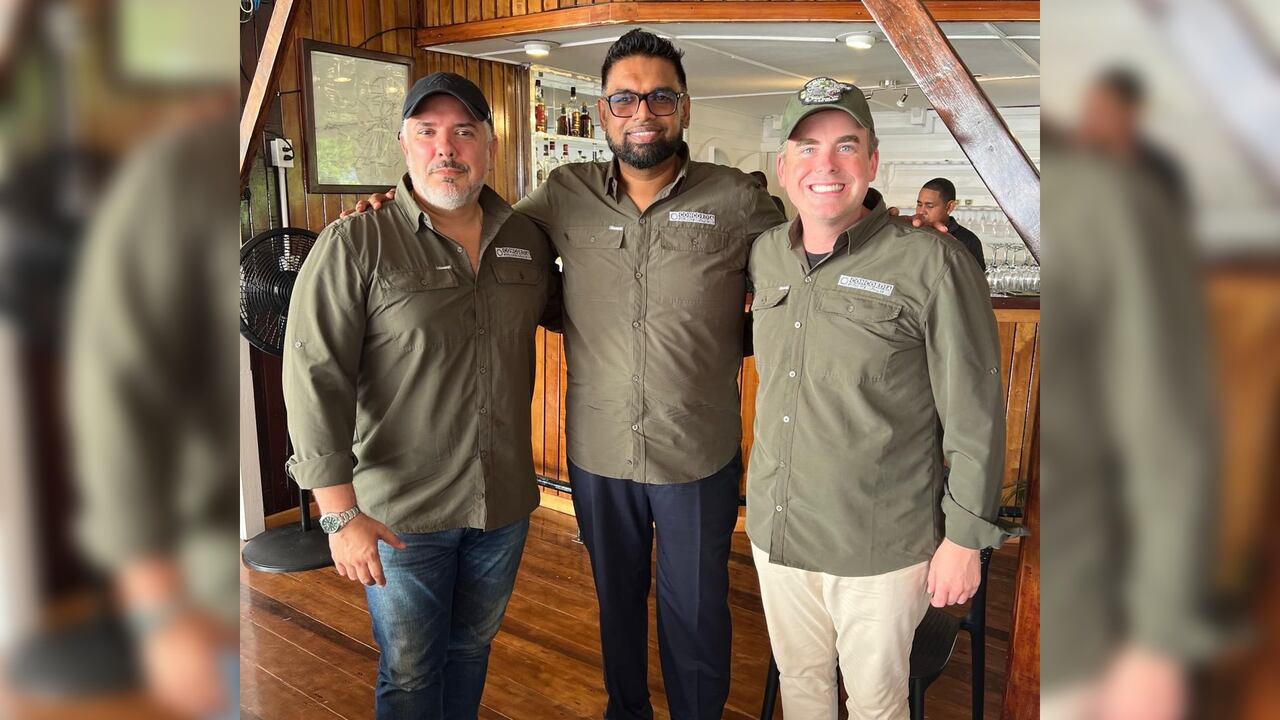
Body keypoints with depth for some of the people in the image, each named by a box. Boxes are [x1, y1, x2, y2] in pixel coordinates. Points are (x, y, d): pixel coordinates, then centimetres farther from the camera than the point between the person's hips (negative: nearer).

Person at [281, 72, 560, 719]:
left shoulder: (527, 241, 2)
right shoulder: (354, 246, -12)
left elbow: (560, 311, 20)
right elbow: (316, 379, -16)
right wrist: (339, 512, -19)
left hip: (505, 500, 4)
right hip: (399, 510, -4)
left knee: (472, 648, 24)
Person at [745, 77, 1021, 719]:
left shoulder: (930, 265, -15)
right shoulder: (763, 255, 2)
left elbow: (975, 417, -11)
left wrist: (965, 539, -9)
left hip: (881, 547, -4)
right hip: (774, 532, 5)